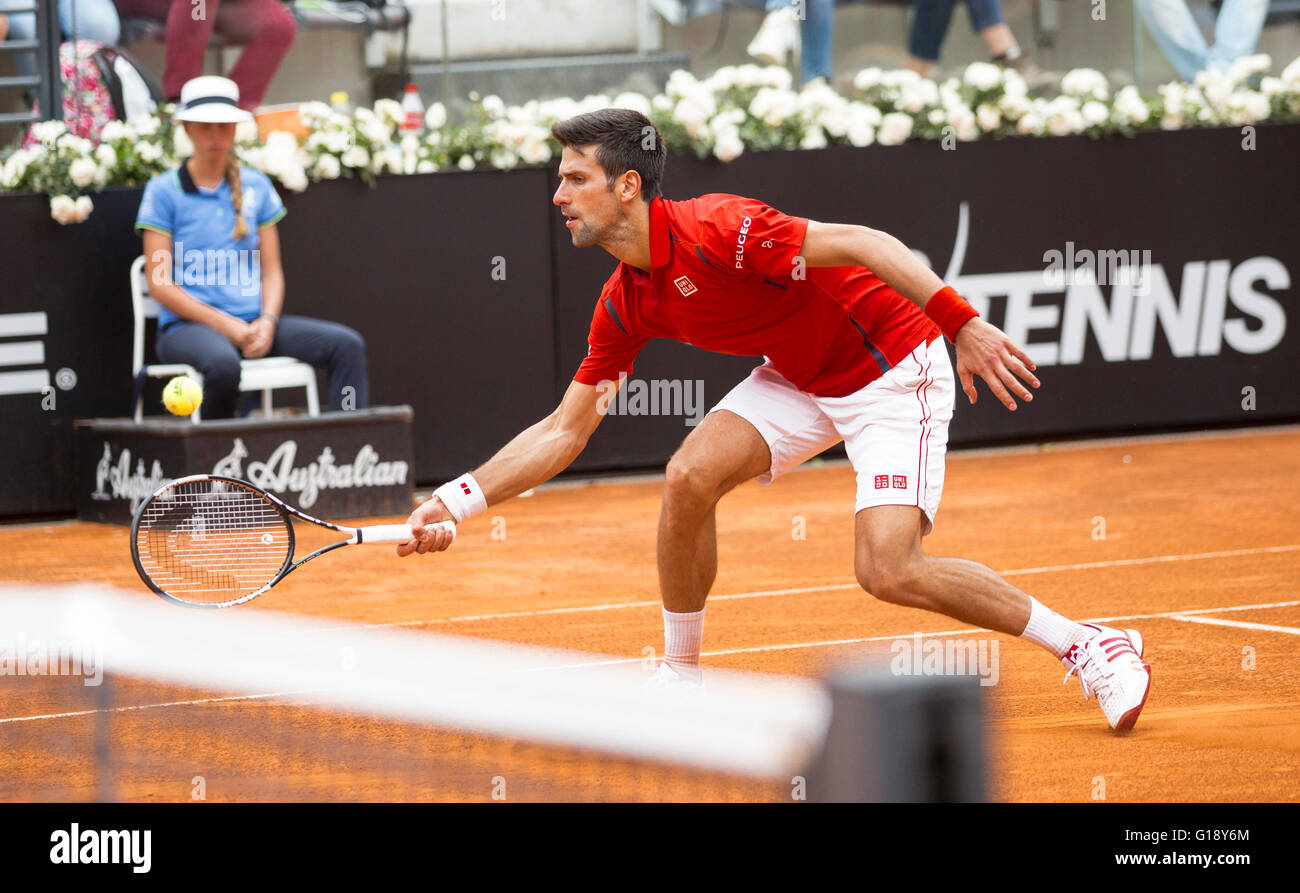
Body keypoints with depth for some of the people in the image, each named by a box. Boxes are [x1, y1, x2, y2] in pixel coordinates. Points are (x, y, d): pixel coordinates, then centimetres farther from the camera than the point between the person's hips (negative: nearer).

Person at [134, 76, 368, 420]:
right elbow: (160, 284, -5)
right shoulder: (163, 191, 0)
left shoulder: (256, 187, 14)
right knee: (223, 364, -40)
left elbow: (271, 271, 14)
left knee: (346, 345, -16)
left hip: (252, 323, 5)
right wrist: (227, 327, -14)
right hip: (188, 326, -5)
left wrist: (267, 321, -8)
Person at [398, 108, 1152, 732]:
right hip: (801, 380, 7)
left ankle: (1092, 647, -6)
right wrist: (459, 501, -1)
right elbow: (565, 431, 6)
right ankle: (681, 678, 4)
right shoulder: (626, 304, -2)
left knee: (889, 572, -20)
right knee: (690, 476, -13)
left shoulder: (715, 231, -27)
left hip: (893, 372, -7)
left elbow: (865, 245, -29)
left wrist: (964, 324, -37)